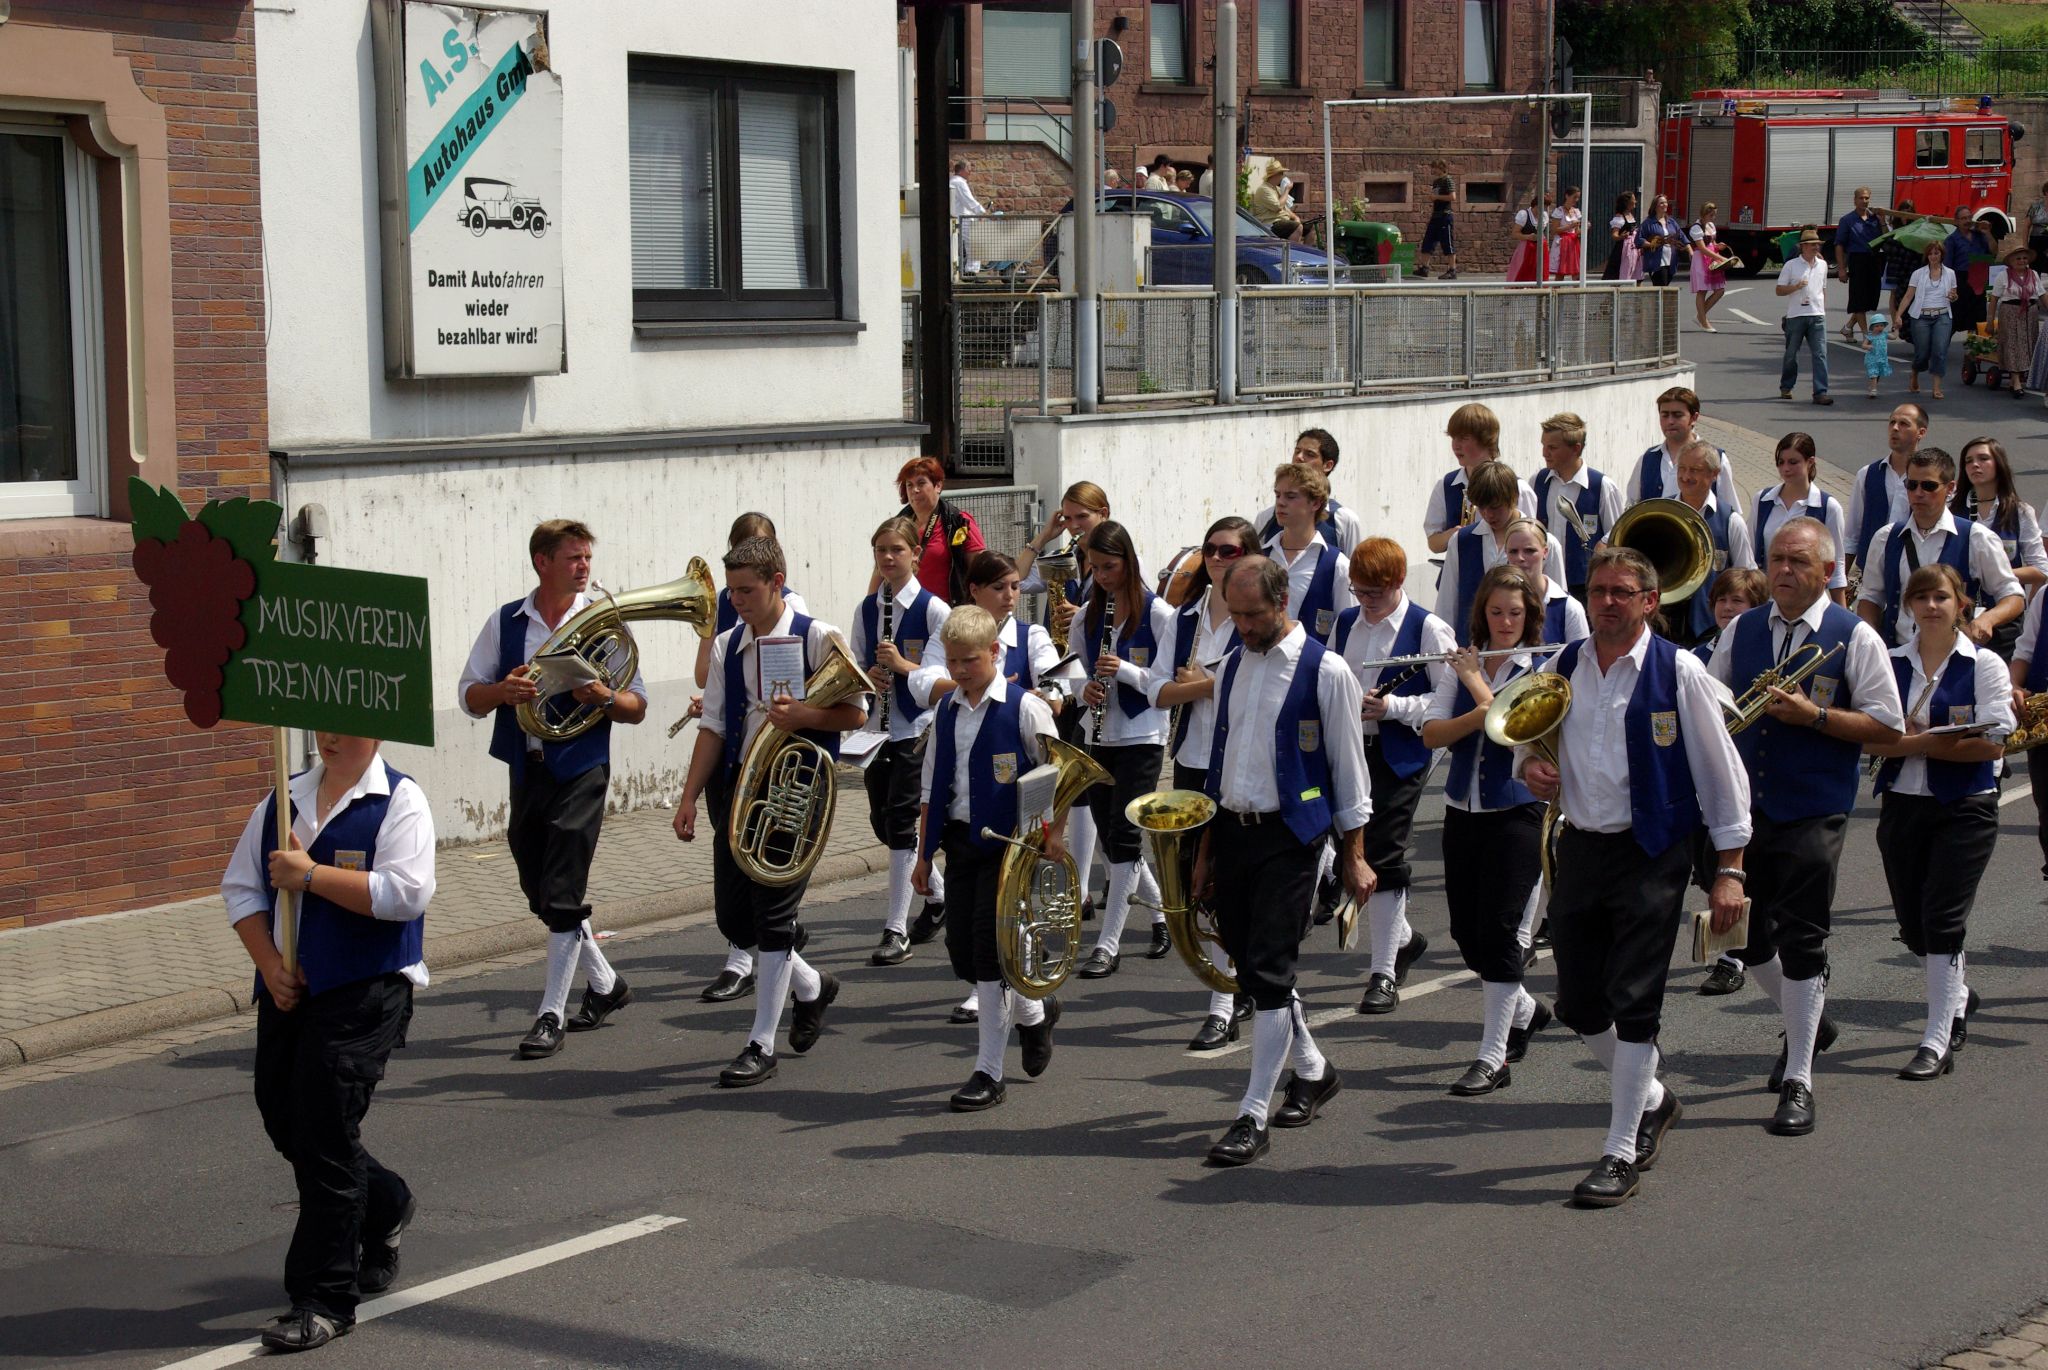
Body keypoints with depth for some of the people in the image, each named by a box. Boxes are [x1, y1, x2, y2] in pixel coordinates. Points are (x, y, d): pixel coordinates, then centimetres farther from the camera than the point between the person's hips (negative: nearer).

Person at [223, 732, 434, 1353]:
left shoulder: (399, 800, -6)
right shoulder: (284, 799, 11)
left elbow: (406, 892, -18)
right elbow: (239, 886, 11)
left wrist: (311, 876, -17)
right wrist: (270, 965, -3)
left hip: (364, 995, -7)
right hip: (287, 991, 7)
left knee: (325, 1135, -9)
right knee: (284, 1119, 13)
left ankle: (324, 1300, 0)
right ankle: (385, 1207, 41)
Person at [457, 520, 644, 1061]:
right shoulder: (505, 623, 5)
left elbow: (637, 707, 1)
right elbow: (468, 696, 7)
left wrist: (603, 697, -20)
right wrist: (502, 691, -14)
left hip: (580, 772, -4)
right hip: (526, 772, 4)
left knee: (562, 897, -8)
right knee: (541, 894, 12)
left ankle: (551, 1014, -1)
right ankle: (604, 984, 31)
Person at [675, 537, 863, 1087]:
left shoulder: (818, 638, -7)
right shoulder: (726, 646, 9)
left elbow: (855, 712, -7)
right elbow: (714, 726, 9)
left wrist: (803, 716, -25)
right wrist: (689, 796, 2)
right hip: (736, 788, 6)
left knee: (774, 914, -6)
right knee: (732, 917, 7)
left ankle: (761, 1046, 3)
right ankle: (811, 985, 34)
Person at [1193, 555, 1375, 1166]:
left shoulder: (1325, 671, -7)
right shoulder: (1232, 666, 11)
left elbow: (1348, 765, -3)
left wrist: (1354, 855, -3)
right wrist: (1206, 850, 17)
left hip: (1288, 836, -6)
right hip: (1231, 830, 6)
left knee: (1269, 972, -9)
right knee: (1250, 967, 12)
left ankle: (1254, 1116, -5)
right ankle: (1312, 1070, 34)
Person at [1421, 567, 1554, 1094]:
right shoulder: (1461, 665, 8)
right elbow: (1430, 733, -4)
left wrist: (1477, 682, -13)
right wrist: (1476, 716, -21)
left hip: (1516, 812, -5)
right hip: (1463, 810, 5)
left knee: (1499, 932, -9)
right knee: (1466, 932, 10)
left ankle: (1493, 1059, -4)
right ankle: (1524, 1010, 36)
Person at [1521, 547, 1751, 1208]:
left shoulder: (1678, 671, -7)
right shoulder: (1563, 668, 6)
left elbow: (1721, 771, -4)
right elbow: (1532, 738, 21)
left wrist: (1729, 868, -8)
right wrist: (1530, 766, -5)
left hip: (1650, 855, -5)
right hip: (1579, 848, 5)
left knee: (1633, 1004, -5)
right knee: (1578, 1005, 9)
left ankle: (1621, 1154, 6)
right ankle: (1652, 1098, 35)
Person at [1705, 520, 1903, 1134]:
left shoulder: (1854, 637, -4)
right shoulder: (1742, 630, 10)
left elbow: (1887, 727, -7)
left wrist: (1813, 715, -18)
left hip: (1812, 813, -5)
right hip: (1743, 808, 5)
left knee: (1800, 942, -5)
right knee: (1745, 937, 10)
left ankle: (1798, 1081, 3)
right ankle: (1808, 1017, 38)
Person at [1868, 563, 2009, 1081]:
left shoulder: (1984, 665, -3)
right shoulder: (1891, 664, 7)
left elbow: (1992, 745, -12)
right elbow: (1871, 739, 3)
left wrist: (1914, 743, -15)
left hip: (1964, 809, -4)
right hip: (1901, 803, 4)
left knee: (1942, 920, -10)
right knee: (1913, 925, 10)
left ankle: (1938, 1042, -5)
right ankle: (1959, 993, 39)